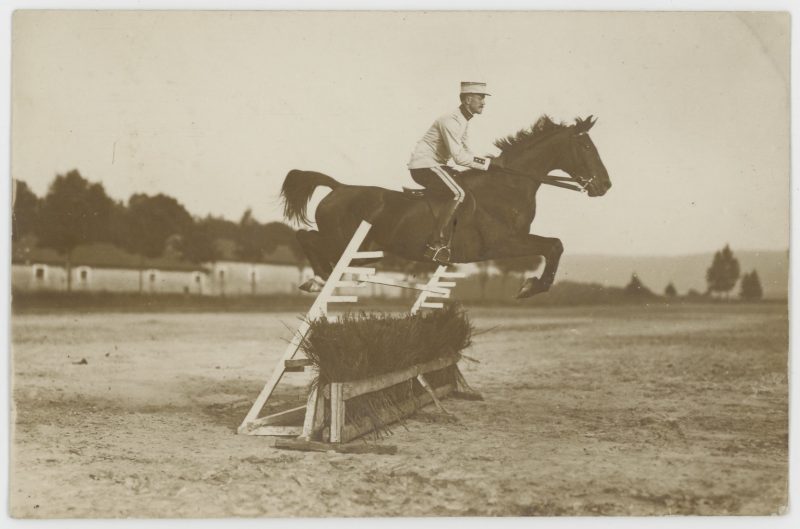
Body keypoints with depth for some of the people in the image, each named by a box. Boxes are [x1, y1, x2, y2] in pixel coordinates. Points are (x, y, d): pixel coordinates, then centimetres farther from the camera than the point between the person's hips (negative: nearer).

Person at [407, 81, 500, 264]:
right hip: (423, 166, -11)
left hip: (435, 165, 11)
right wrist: (485, 164, -20)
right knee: (459, 194, -25)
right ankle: (435, 245, -22)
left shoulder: (464, 121, 11)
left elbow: (465, 153, 17)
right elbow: (459, 157, -26)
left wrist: (486, 160, 1)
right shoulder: (451, 121, -21)